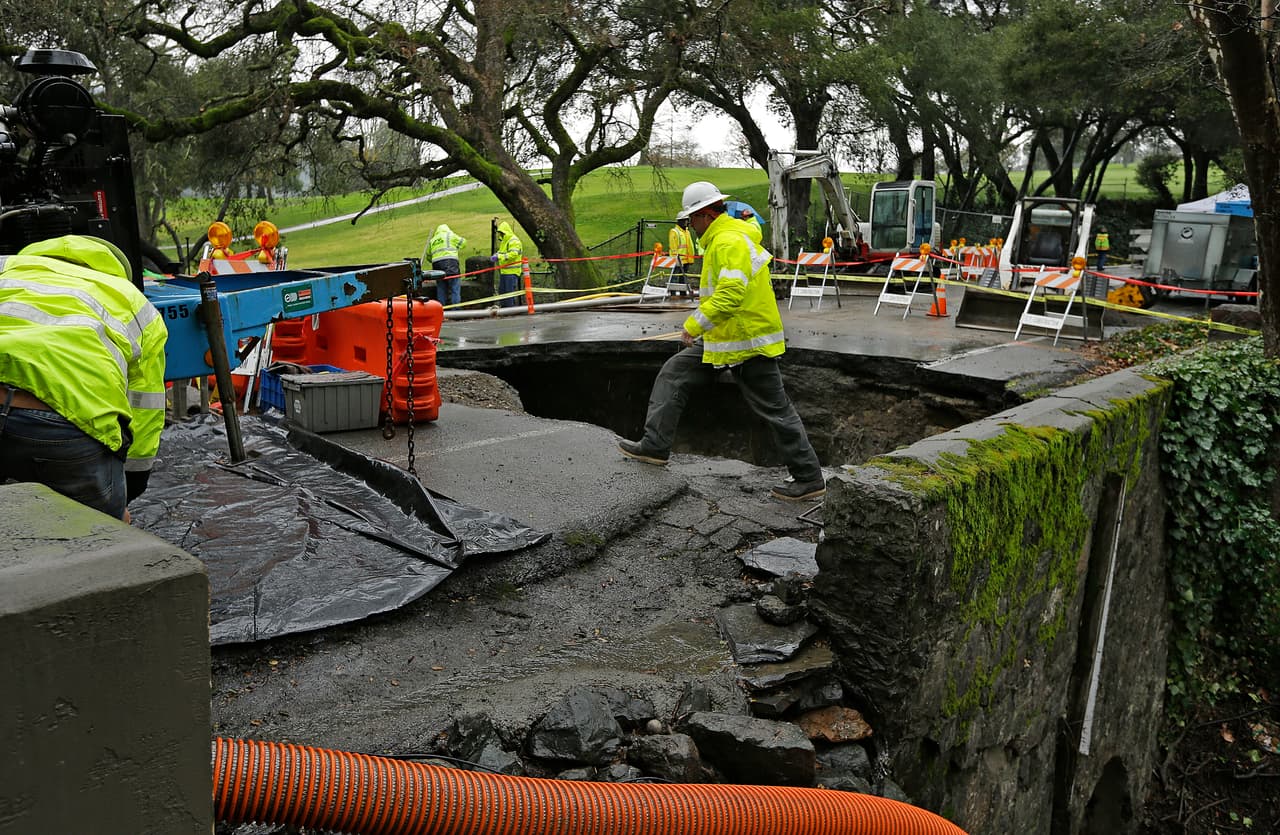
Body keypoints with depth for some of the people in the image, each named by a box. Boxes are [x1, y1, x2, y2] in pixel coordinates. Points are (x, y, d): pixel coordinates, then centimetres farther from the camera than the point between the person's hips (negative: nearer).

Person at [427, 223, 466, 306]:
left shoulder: (432, 240, 26)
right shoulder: (450, 235, 14)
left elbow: (428, 256, 27)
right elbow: (463, 242, 21)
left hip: (436, 263, 4)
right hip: (450, 261, -4)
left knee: (441, 289, 9)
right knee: (455, 287, -5)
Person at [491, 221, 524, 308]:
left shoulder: (513, 241, -13)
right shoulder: (503, 241, 20)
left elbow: (513, 254, -24)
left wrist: (499, 257, -27)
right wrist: (495, 256, 7)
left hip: (511, 272, -10)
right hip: (504, 271, 10)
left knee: (510, 291, -9)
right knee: (501, 291, 14)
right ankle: (503, 308, 22)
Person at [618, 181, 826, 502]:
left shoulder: (730, 241, -21)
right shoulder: (723, 237, 12)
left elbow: (731, 293, -31)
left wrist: (695, 324, -24)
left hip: (748, 343, -10)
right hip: (723, 338, 11)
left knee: (775, 409, 0)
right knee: (673, 375, 11)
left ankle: (809, 478, 11)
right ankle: (655, 446, 16)